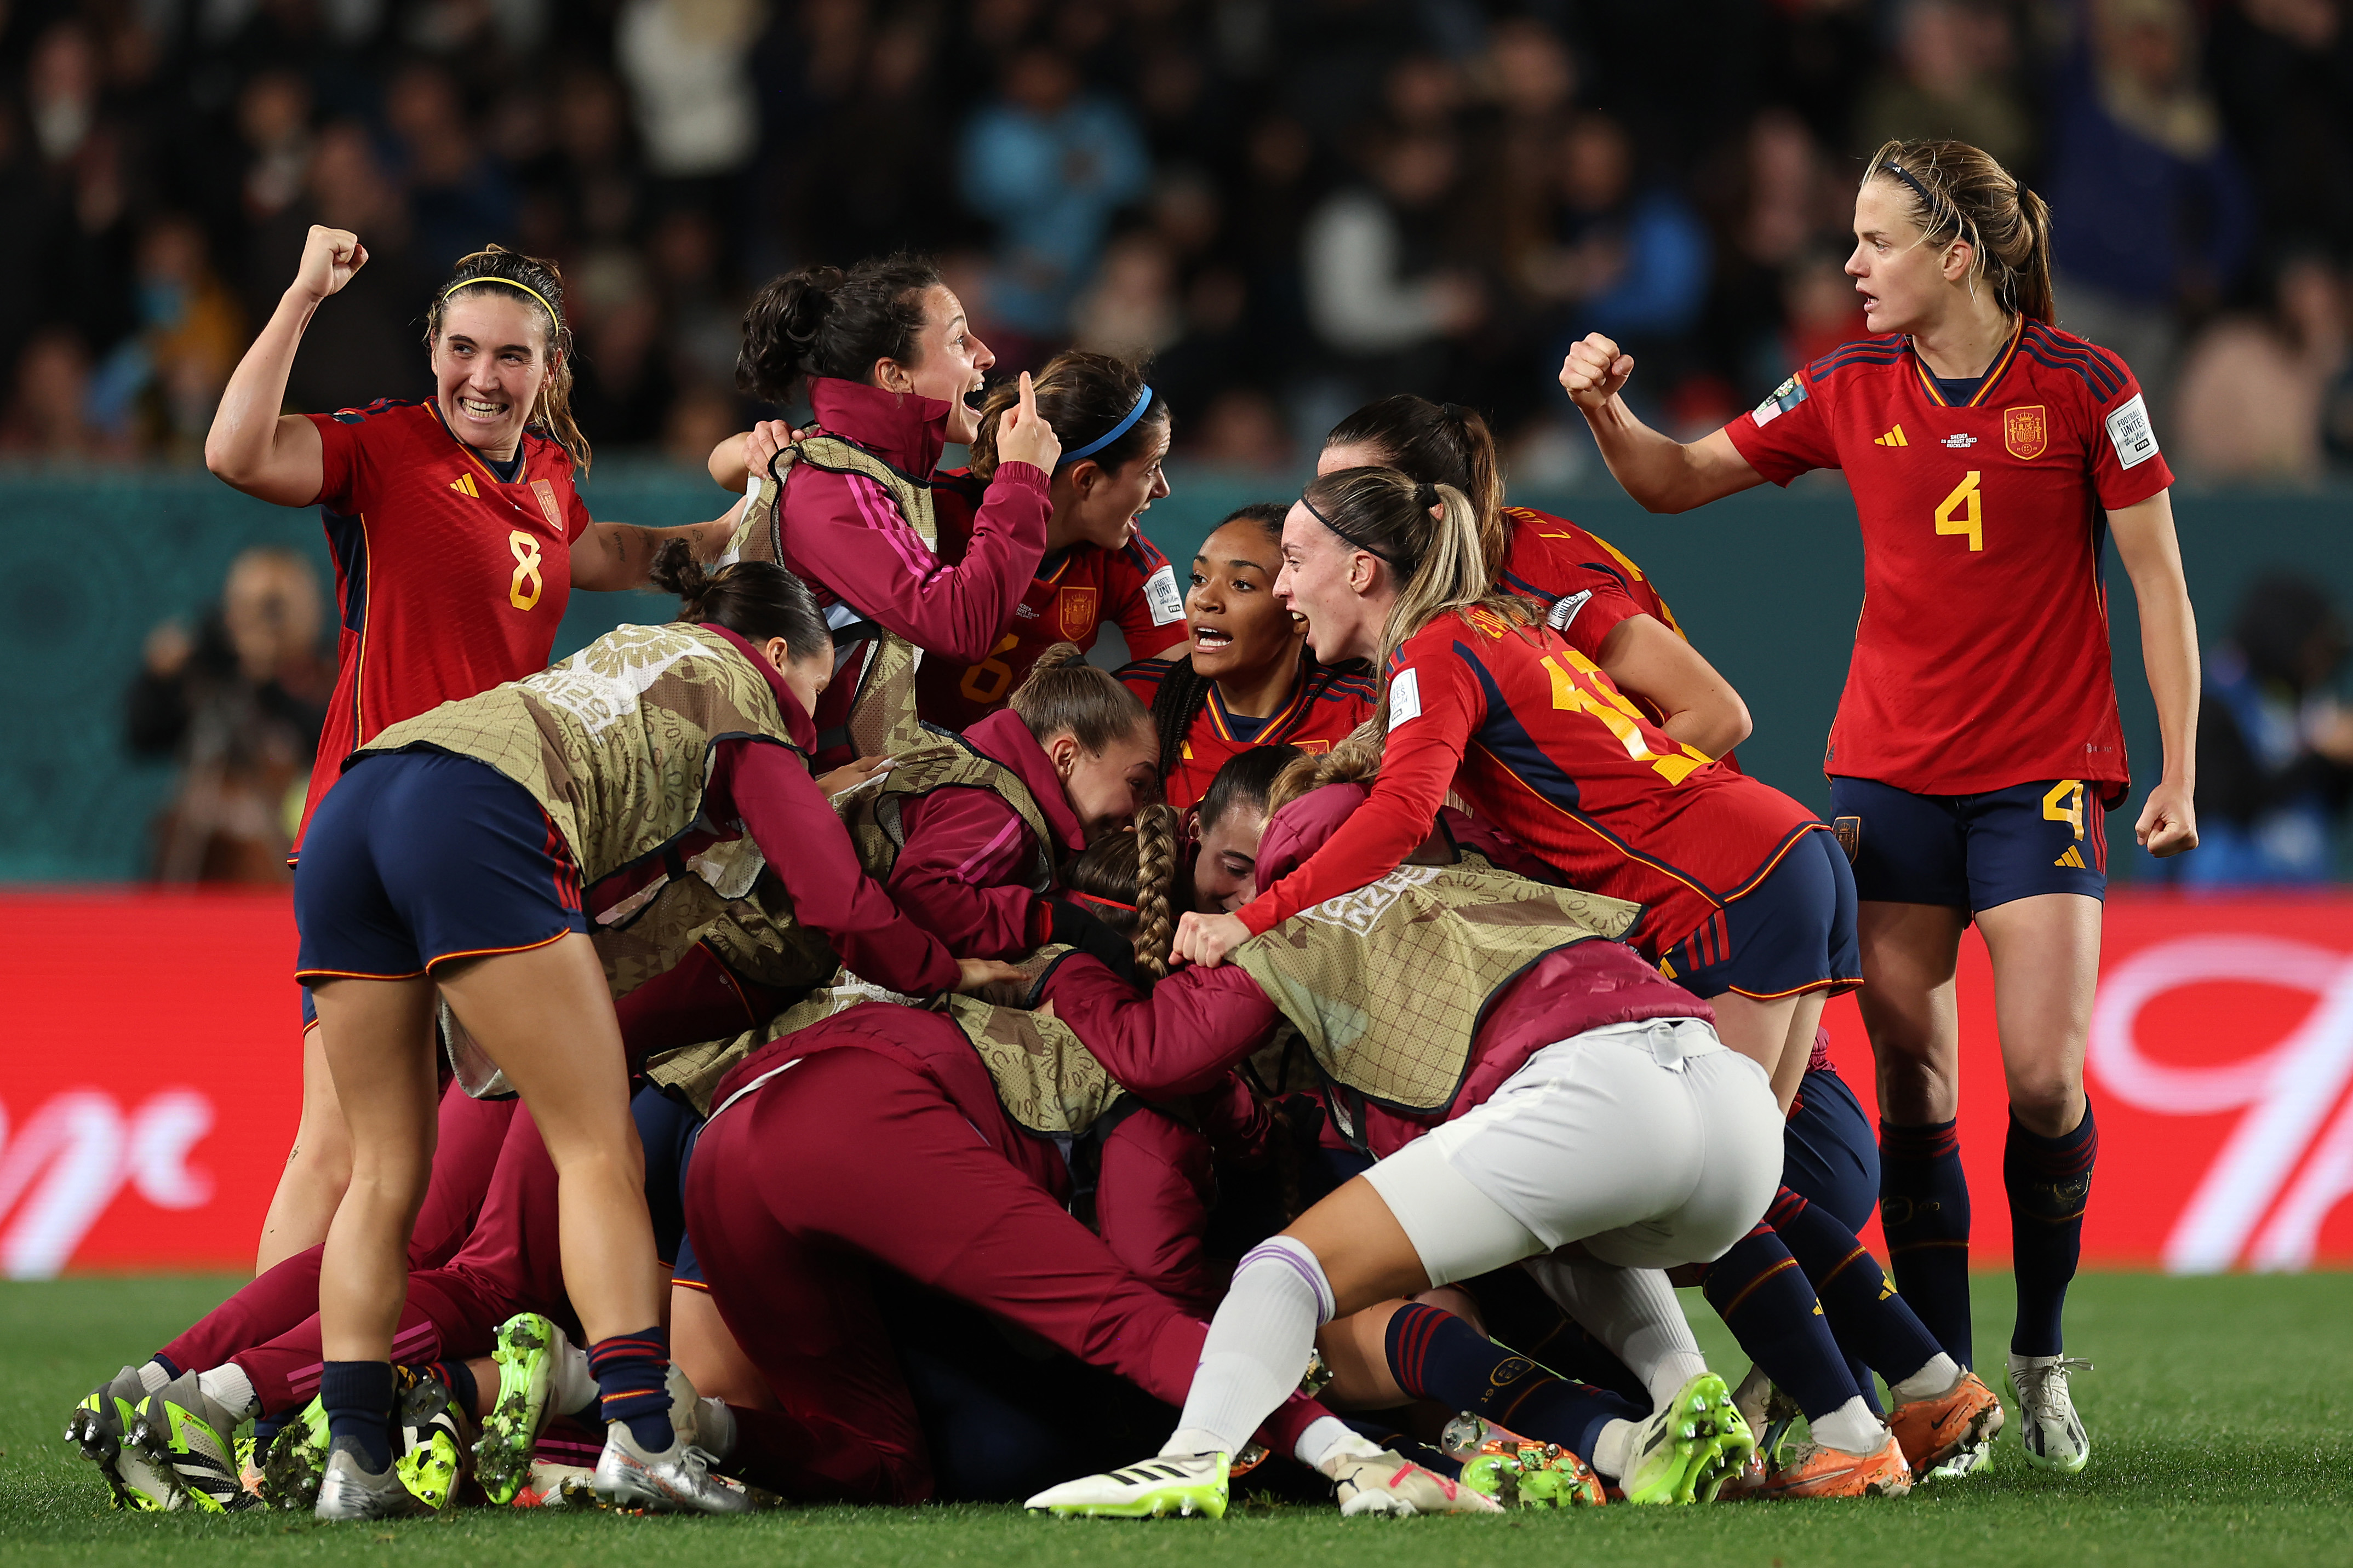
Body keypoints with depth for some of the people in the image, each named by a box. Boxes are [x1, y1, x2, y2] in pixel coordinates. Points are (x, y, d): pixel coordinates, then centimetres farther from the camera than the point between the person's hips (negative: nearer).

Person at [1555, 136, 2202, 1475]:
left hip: (2045, 773, -3)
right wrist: (1606, 411, -6)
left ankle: (2043, 1356, 8)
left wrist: (2178, 774, -6)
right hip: (1889, 773, 3)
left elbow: (2160, 586, -2)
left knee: (2046, 1077, -12)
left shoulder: (2083, 387, -6)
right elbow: (1678, 481, 14)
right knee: (1913, 1083, -3)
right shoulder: (1849, 389, 4)